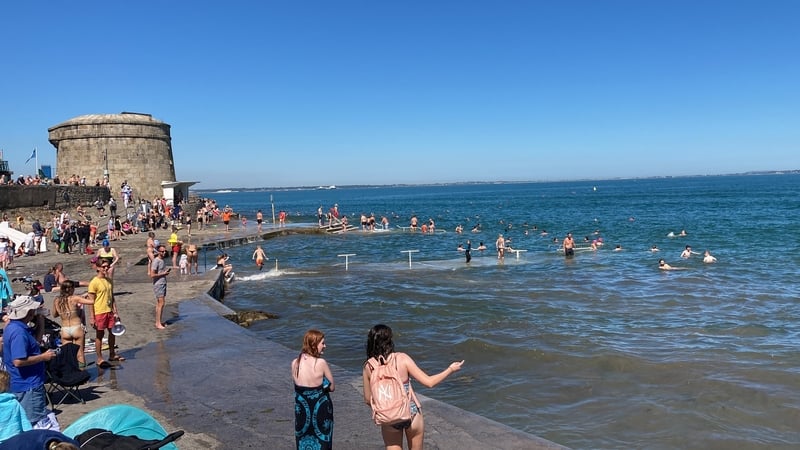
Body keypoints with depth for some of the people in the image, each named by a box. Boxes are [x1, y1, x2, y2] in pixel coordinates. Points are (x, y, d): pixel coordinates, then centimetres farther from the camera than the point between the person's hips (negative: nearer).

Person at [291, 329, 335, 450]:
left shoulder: (295, 363, -6)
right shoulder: (321, 363, -18)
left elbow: (298, 383, 5)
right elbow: (332, 387, -9)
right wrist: (320, 385, 4)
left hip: (302, 409, 4)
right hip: (320, 409, -4)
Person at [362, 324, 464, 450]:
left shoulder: (368, 366, -9)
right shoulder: (402, 358, -15)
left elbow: (368, 399, 0)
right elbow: (429, 382, -11)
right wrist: (450, 369, 3)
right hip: (411, 414, 0)